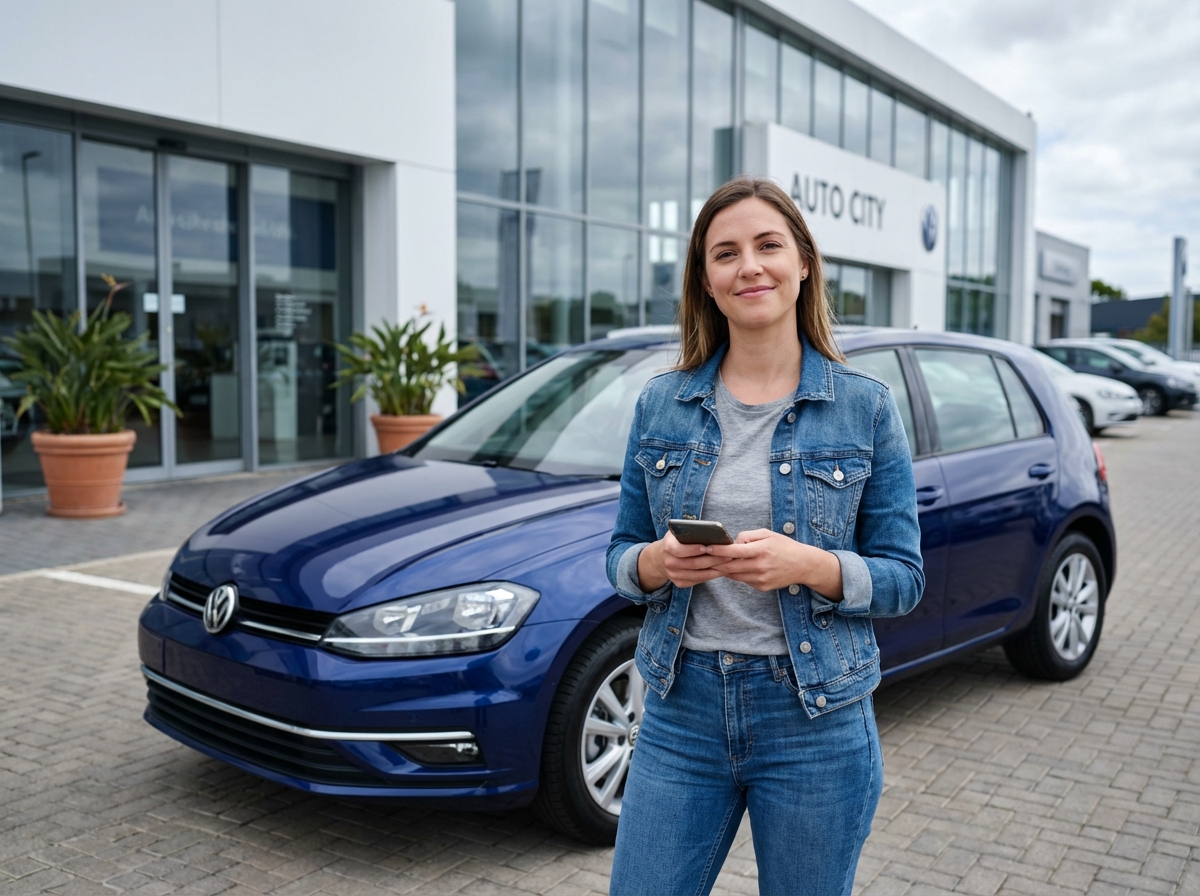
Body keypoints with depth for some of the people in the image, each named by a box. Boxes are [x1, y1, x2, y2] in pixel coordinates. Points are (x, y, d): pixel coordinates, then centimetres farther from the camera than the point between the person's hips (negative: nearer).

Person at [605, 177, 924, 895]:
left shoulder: (866, 406, -3)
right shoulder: (662, 404, 2)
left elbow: (904, 579, -2)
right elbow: (620, 556, 8)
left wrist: (807, 564, -20)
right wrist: (659, 562, -15)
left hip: (816, 720, -1)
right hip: (683, 708, 2)